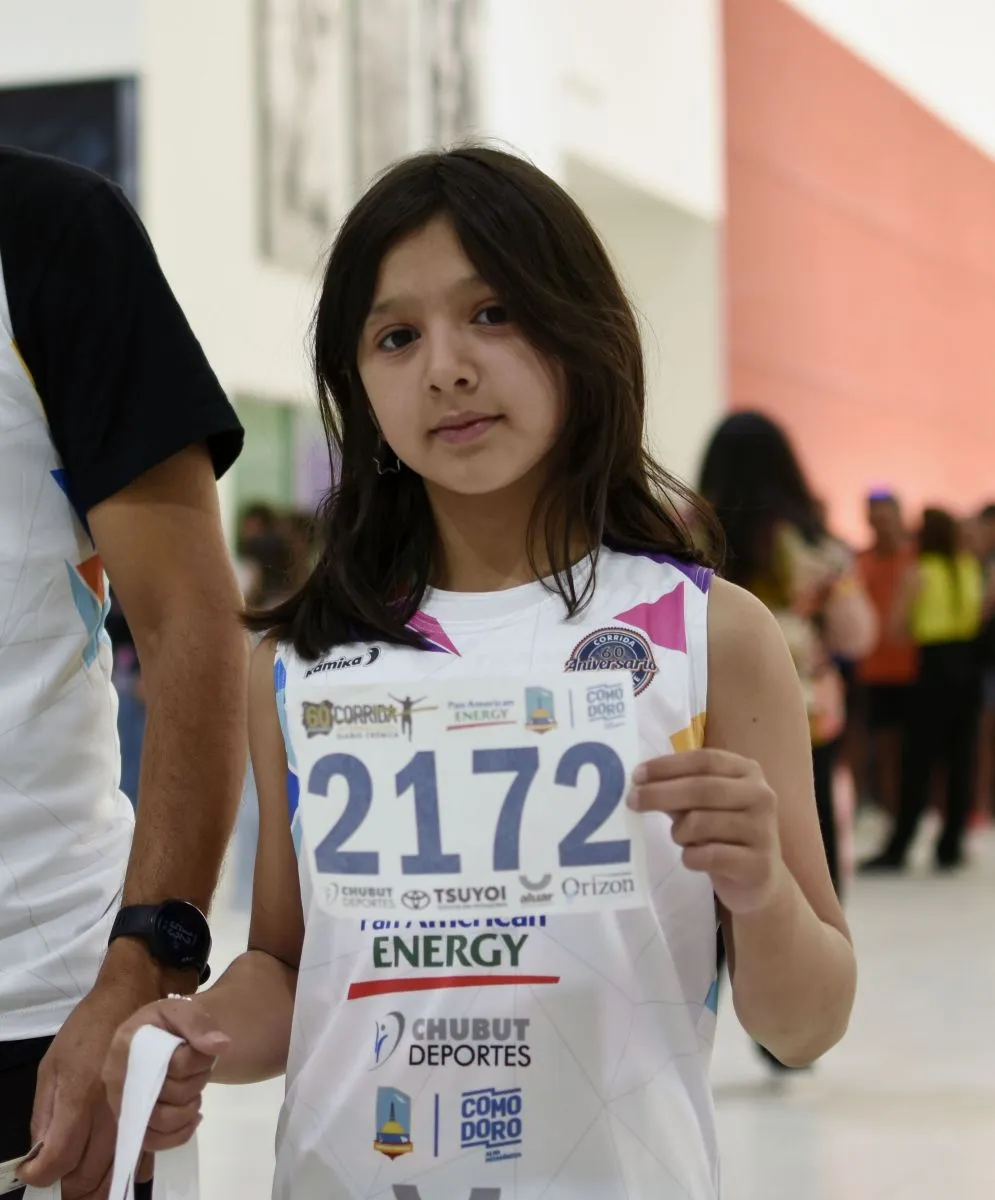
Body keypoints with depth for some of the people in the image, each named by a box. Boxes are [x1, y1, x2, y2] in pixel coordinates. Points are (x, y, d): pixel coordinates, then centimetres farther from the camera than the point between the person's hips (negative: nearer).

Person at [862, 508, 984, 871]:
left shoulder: (920, 572, -7)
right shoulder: (970, 569, 7)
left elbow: (899, 622, -8)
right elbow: (979, 615, 11)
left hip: (936, 665, -5)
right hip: (968, 665, 5)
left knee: (918, 762, -2)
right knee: (960, 759, 8)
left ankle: (898, 848, -1)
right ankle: (950, 847, 10)